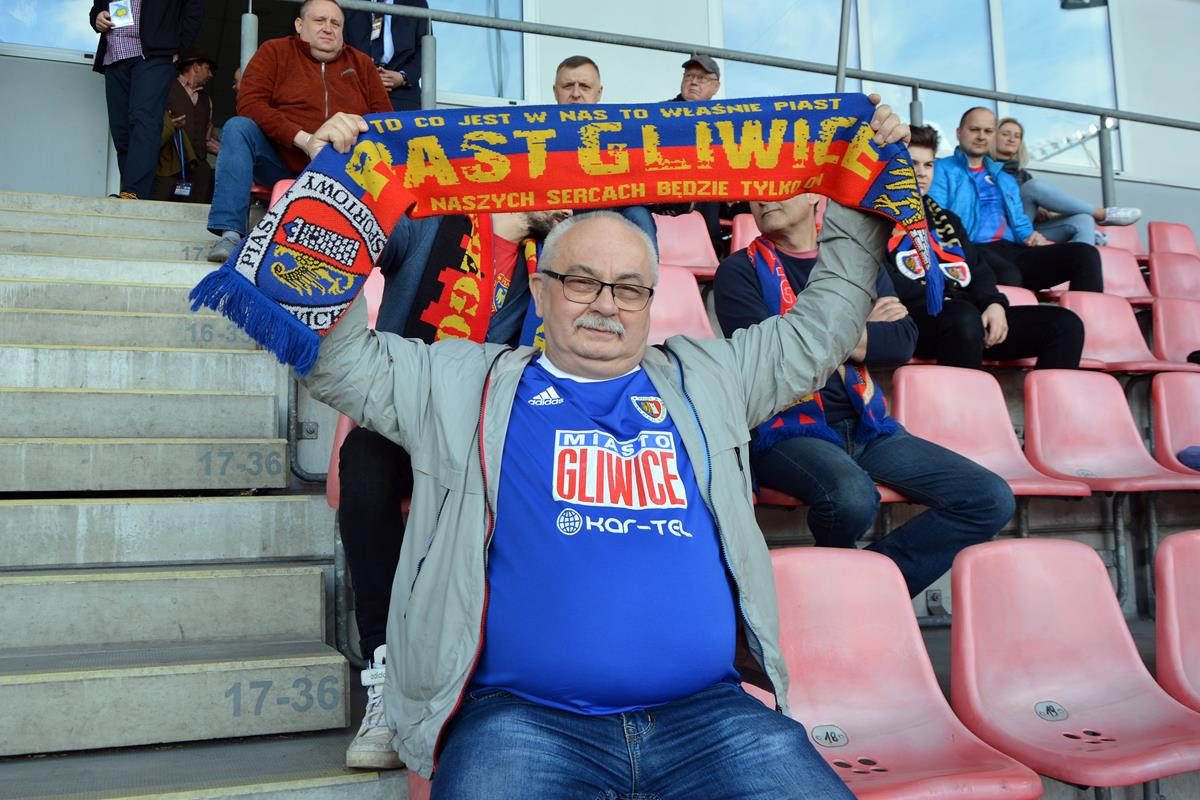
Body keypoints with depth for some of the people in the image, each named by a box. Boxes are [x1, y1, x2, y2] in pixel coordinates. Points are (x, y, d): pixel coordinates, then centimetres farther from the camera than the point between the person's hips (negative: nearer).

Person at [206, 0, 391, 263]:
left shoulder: (361, 64, 13)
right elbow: (249, 103, -7)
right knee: (238, 127, -27)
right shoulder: (275, 51, 6)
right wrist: (304, 139, -20)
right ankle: (230, 233, -32)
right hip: (281, 163, -1)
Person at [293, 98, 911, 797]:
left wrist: (865, 204, 23)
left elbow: (821, 327, 25)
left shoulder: (704, 380, 19)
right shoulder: (469, 387, 13)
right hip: (518, 716, -2)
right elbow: (335, 358, 11)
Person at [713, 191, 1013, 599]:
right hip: (787, 431, -5)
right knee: (853, 497, -36)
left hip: (868, 427, 6)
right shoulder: (740, 271, 2)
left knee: (993, 499, -7)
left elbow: (903, 341, 3)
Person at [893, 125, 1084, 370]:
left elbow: (978, 271, 22)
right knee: (963, 317, -41)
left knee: (1066, 324, -8)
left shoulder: (946, 220, 31)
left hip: (966, 312, 7)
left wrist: (995, 303, 0)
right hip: (915, 317, -7)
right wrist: (940, 301, -15)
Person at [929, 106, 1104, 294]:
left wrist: (1032, 236, 5)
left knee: (1085, 254, -16)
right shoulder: (941, 169, 10)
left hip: (1012, 251, 7)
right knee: (1008, 276, -42)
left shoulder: (1006, 179, 31)